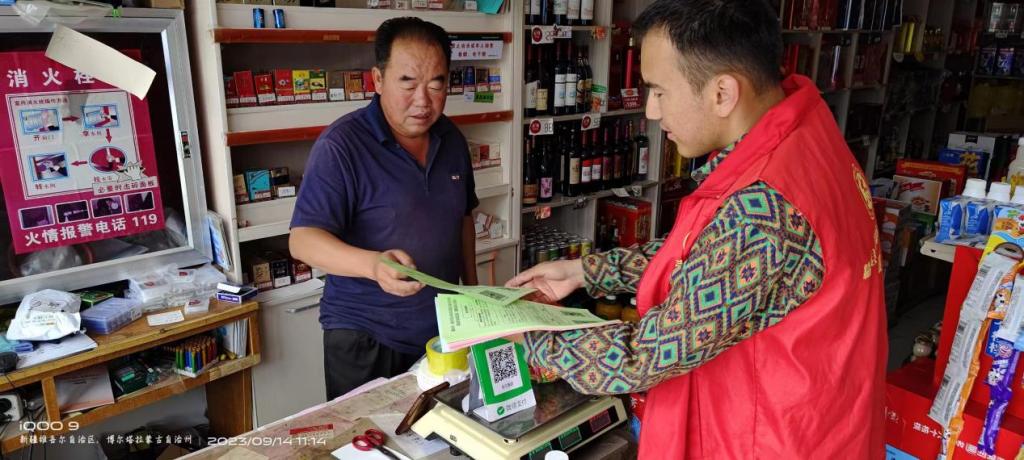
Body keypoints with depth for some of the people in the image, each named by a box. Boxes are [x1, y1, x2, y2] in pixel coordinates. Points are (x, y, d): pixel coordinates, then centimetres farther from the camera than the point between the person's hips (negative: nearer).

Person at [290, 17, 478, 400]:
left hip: (443, 329, 6)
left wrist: (471, 286, 16)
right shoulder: (341, 146, -16)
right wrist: (373, 265, -39)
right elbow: (303, 239, -22)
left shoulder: (452, 140, 3)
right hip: (365, 339, -5)